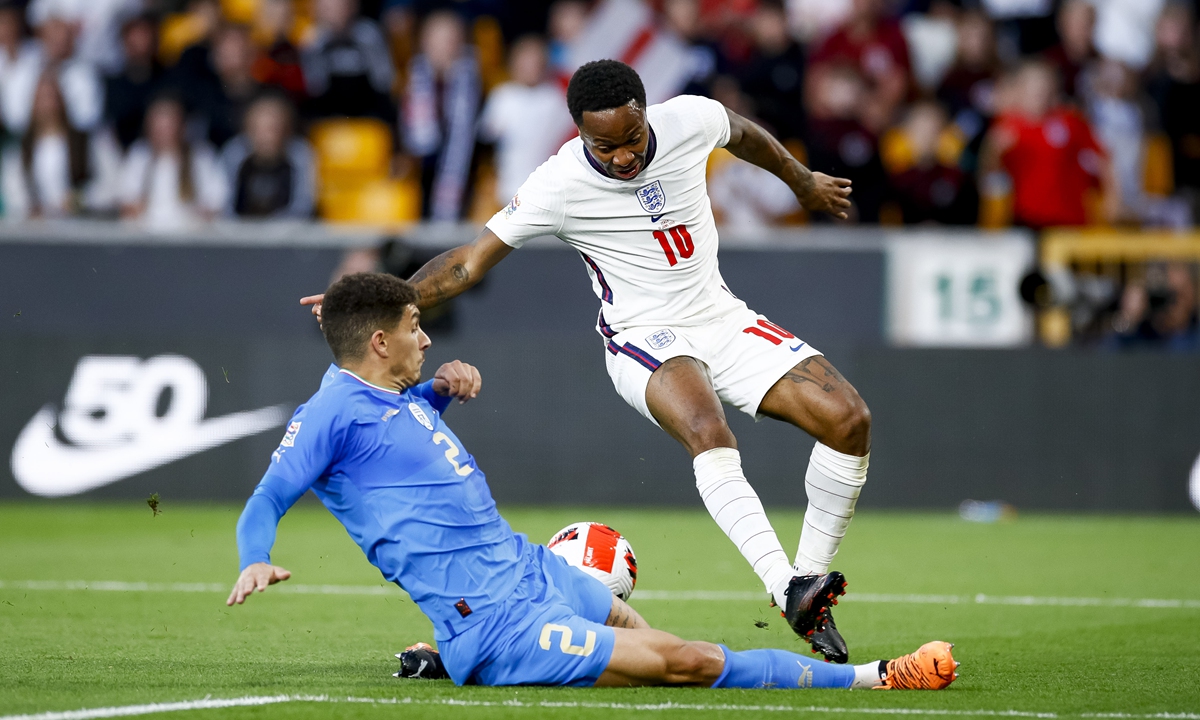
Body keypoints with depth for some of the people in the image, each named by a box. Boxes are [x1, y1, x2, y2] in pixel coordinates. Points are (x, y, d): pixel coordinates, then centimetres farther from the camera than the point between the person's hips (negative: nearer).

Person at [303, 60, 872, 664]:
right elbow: (471, 260, -14)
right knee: (708, 430, -36)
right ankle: (788, 589, -47)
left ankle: (810, 575, 3)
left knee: (850, 421, -9)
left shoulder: (692, 119, -10)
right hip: (645, 338, -5)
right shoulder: (560, 185, -20)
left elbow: (742, 134, 15)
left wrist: (803, 182, 32)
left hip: (722, 319, 5)